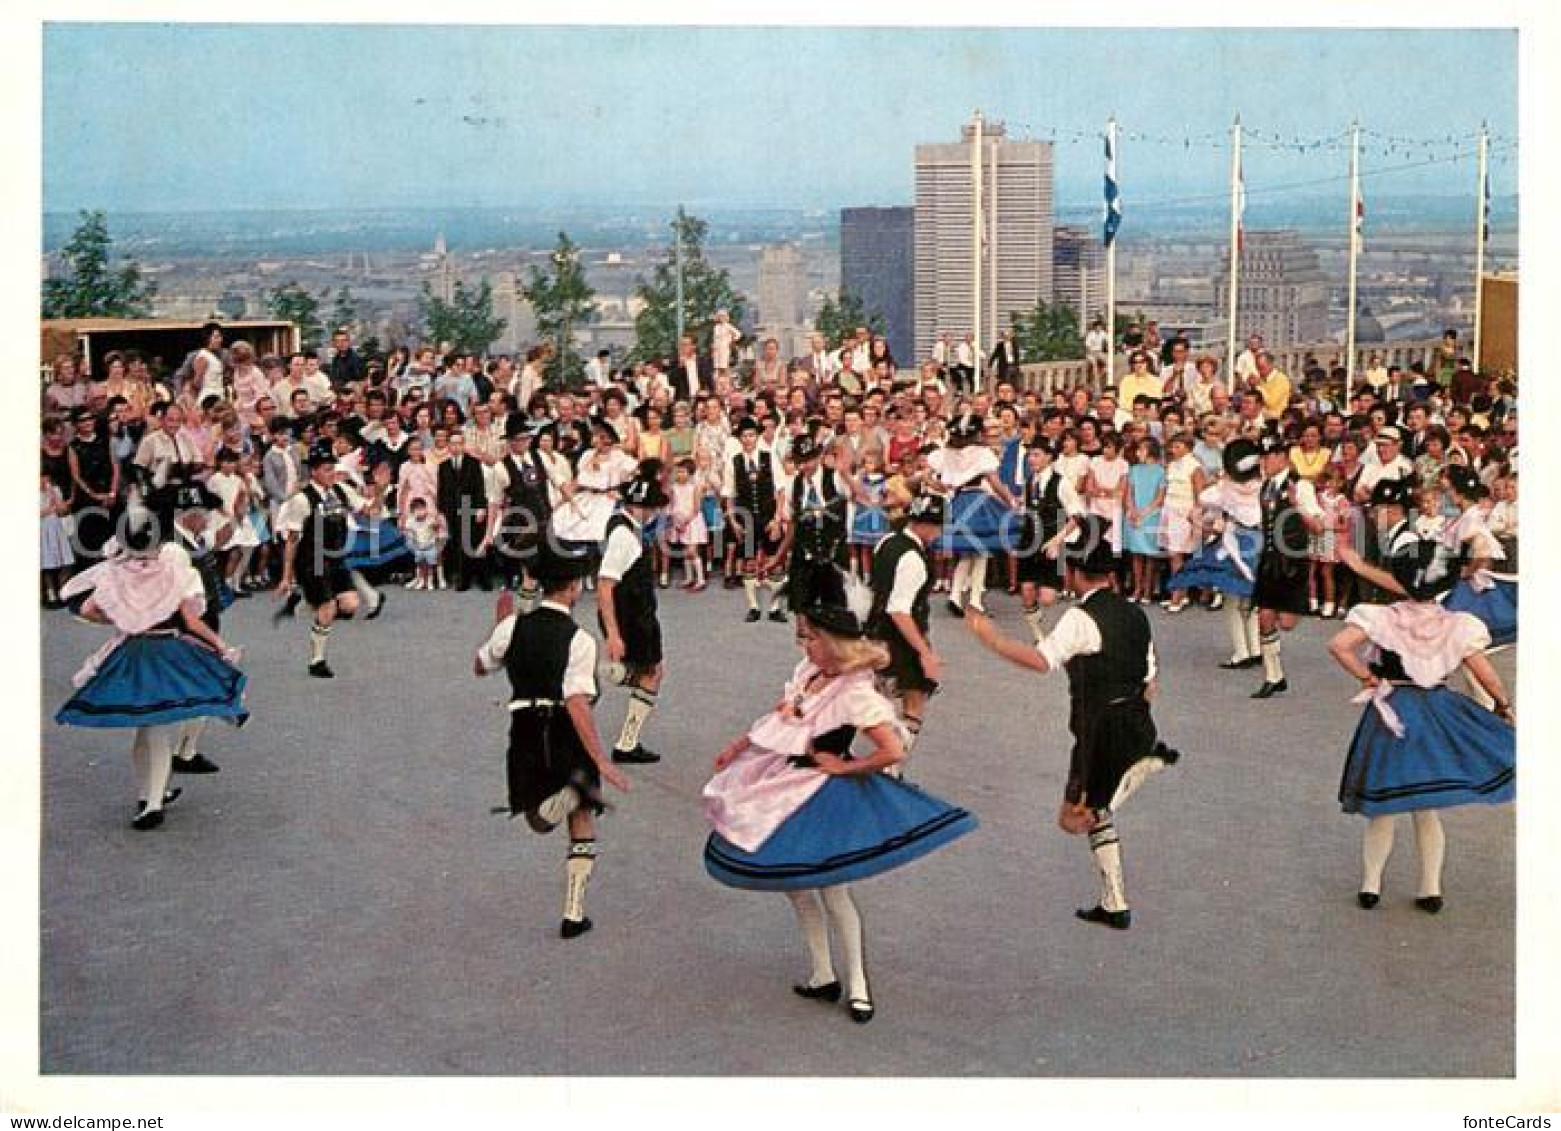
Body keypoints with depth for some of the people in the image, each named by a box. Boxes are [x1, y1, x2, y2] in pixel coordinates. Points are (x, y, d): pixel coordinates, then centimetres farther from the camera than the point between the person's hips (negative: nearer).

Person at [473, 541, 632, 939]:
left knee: (541, 821, 18)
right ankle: (574, 914, 13)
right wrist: (601, 761, -24)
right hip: (568, 738, -2)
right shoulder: (579, 640, -14)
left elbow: (480, 667, 15)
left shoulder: (513, 627, -4)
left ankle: (570, 791, -17)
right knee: (582, 820, 17)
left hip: (525, 735, 2)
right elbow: (577, 704, -23)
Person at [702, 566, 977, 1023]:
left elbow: (893, 750, -30)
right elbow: (777, 717, 18)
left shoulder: (855, 694, -24)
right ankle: (822, 976, 27)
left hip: (820, 793, -8)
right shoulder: (807, 672, 0)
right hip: (783, 785, 8)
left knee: (832, 889, -1)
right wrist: (737, 746, 21)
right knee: (794, 882, 15)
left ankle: (857, 984, 13)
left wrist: (842, 767, -19)